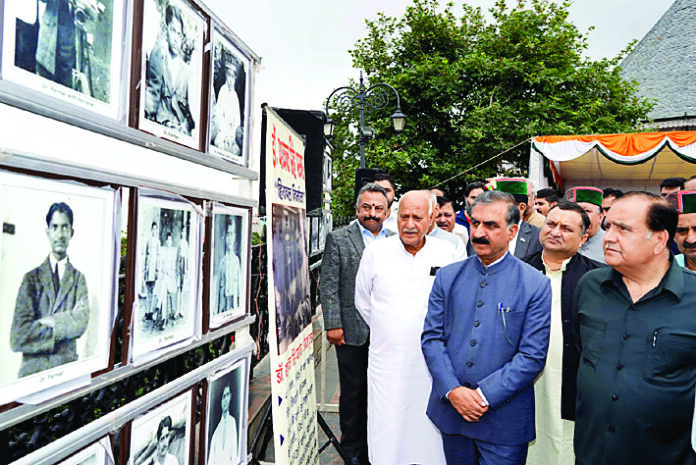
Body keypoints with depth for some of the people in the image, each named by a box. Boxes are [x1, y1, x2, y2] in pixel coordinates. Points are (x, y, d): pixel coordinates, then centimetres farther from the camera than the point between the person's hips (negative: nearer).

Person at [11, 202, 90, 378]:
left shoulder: (78, 278, 8)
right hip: (33, 369, 0)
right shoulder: (31, 278, 5)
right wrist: (60, 332, -8)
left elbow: (82, 321, -6)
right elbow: (17, 338, -5)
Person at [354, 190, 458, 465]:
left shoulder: (448, 253, 0)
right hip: (387, 362, 0)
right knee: (386, 434, 5)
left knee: (430, 430, 9)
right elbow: (362, 302, 11)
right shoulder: (375, 252, -1)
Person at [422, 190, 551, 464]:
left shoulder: (536, 285, -7)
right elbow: (431, 337, 1)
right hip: (450, 410, 3)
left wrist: (484, 396, -15)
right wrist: (452, 390, -11)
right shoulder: (447, 277, 2)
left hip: (504, 420, -3)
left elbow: (533, 356, -10)